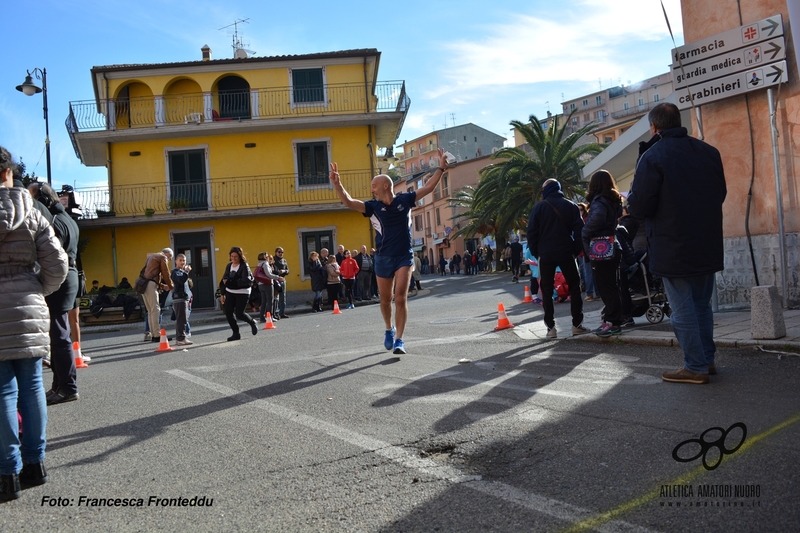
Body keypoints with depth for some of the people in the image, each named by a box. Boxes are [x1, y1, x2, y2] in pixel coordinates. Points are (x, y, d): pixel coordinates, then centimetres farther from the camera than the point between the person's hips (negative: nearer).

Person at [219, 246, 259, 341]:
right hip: (230, 292, 6)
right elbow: (224, 279, 16)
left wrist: (230, 281, -24)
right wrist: (222, 293, 13)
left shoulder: (244, 266, -11)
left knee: (239, 314, -7)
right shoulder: (229, 266, 9)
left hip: (242, 293, -6)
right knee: (228, 312, -3)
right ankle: (236, 333, 10)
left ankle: (252, 323, 24)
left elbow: (246, 281, -23)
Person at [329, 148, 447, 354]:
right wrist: (337, 184, -27)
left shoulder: (405, 200, -2)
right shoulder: (373, 206, -3)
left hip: (404, 256, -2)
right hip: (383, 258, 2)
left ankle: (399, 339, -8)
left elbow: (428, 187, 4)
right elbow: (349, 202, -13)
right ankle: (389, 329, 37)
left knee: (401, 297, -12)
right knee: (385, 299, 11)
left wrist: (441, 168, -1)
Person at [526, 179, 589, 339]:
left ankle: (551, 327, 0)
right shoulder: (570, 206, 5)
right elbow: (579, 230, 1)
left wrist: (535, 252, 5)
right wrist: (577, 250, 6)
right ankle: (577, 324, 5)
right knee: (574, 286, 10)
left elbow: (532, 232, -3)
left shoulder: (539, 207, 0)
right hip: (566, 252, 1)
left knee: (547, 290, 5)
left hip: (546, 254, -1)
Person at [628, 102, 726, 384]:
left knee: (683, 309, 2)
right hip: (708, 245, 6)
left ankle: (695, 367, 7)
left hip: (673, 248, -6)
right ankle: (707, 359, 25)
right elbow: (720, 194, 15)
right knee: (702, 304, 18)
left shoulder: (652, 157, -14)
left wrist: (630, 200, 5)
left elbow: (639, 207, -17)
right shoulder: (709, 152, 5)